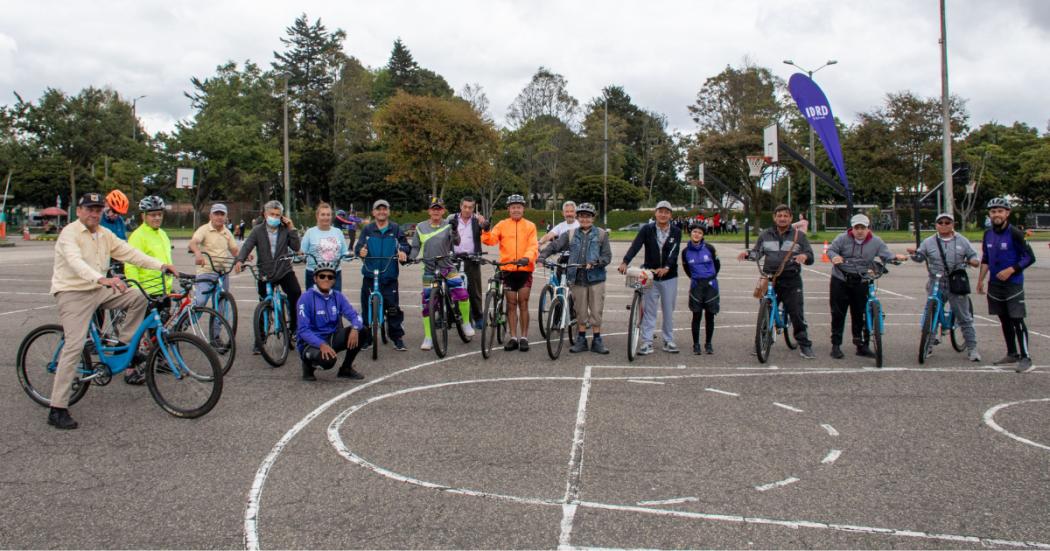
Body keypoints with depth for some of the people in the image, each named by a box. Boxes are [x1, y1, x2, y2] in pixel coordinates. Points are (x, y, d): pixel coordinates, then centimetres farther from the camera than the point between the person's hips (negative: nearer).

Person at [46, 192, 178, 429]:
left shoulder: (105, 234, 9)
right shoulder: (69, 233, -15)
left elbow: (129, 252, 6)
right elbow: (76, 262, -33)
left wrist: (160, 265, -6)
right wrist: (102, 279, -50)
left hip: (98, 290, 8)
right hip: (73, 293, -7)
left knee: (138, 297, -3)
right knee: (74, 346, -17)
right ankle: (57, 410, -14)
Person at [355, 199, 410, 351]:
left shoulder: (395, 229, 7)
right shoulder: (367, 230, 8)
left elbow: (405, 245, 3)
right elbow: (359, 246, -1)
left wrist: (403, 251, -20)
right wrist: (361, 251, -25)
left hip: (390, 276, -1)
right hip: (369, 275, 1)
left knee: (393, 308, -3)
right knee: (367, 308, 4)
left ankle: (398, 338, 7)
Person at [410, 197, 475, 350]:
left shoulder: (448, 225, -2)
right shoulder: (421, 227, 4)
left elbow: (456, 242, -16)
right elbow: (416, 247, 8)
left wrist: (454, 229, -33)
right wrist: (409, 258, -10)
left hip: (447, 265, -2)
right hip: (429, 268, 2)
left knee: (462, 294, -18)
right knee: (427, 302, 3)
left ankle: (466, 323, 6)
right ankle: (428, 338, 14)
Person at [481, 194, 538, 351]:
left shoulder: (530, 226, 3)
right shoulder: (502, 225, 4)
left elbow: (533, 246, -8)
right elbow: (490, 240, -8)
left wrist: (527, 258, -27)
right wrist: (486, 230, -29)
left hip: (525, 269, -1)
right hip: (508, 270, 1)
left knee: (523, 303, 1)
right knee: (511, 304, 7)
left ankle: (524, 338, 8)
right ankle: (513, 338, 13)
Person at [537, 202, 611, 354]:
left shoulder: (601, 234, 4)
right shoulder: (570, 234, 8)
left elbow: (607, 256, -1)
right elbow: (554, 245, -2)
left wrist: (595, 262, -19)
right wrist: (542, 256, -18)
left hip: (596, 278, -1)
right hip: (577, 278, 1)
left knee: (596, 311, 1)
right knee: (580, 311, 8)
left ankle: (597, 341, 10)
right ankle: (581, 340, 18)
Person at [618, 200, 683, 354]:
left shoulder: (676, 232, 0)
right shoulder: (647, 230, -2)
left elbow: (674, 253, -13)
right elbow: (635, 246, -16)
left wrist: (666, 267, -31)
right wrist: (625, 262, -32)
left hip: (669, 277, 1)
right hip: (650, 276, -1)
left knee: (668, 311, 9)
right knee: (649, 310, 2)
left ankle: (669, 341, 20)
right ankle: (647, 342, 6)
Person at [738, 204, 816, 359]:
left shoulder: (799, 235, 7)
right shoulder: (766, 235, 13)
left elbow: (810, 257, 6)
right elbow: (757, 253, 17)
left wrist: (804, 256, -19)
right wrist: (748, 253, -6)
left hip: (791, 281, -2)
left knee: (797, 314, -3)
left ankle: (804, 345, 6)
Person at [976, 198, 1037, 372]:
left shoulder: (1014, 234, -12)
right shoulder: (988, 234, 7)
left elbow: (1030, 257, -11)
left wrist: (1011, 270, -20)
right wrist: (980, 280, 13)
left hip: (1013, 284, -6)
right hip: (995, 284, 6)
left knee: (1017, 320, -9)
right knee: (1004, 320, 13)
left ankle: (1025, 357, -5)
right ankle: (1012, 354, 23)